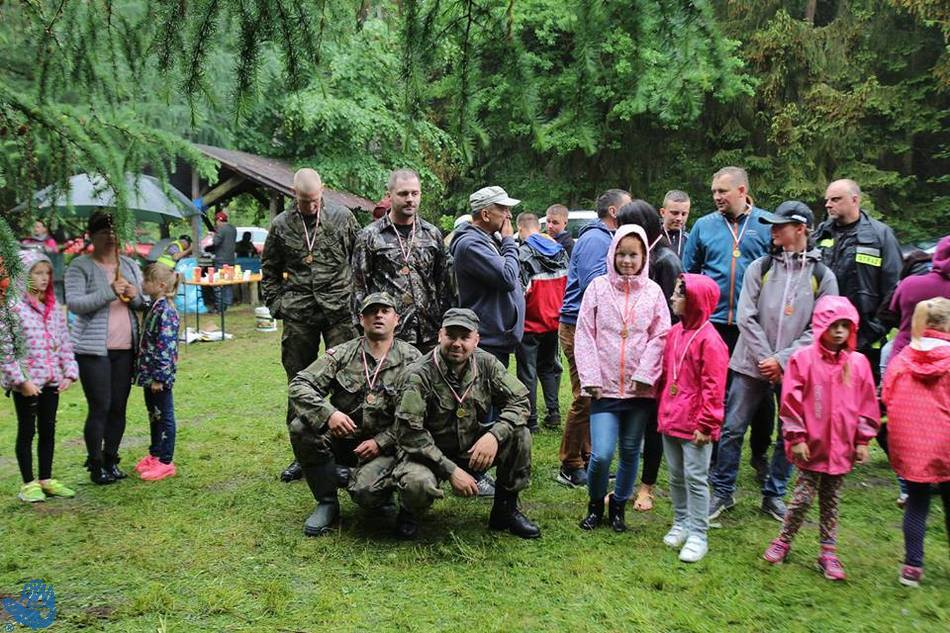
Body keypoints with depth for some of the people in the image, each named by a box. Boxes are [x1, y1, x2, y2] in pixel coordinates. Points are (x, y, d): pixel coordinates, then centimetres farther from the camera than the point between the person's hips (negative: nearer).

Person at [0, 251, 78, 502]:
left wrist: (69, 372, 1)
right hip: (26, 382, -6)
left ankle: (46, 480, 25)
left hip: (52, 380, 6)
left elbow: (65, 343, 10)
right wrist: (21, 380, -17)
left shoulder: (53, 307, 8)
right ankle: (29, 484, 17)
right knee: (27, 431, 6)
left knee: (48, 430, 13)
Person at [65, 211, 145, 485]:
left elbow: (145, 303, 16)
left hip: (125, 348, 5)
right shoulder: (80, 266, -4)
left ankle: (111, 460, 22)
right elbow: (74, 303, -14)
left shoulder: (130, 265, 12)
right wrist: (109, 292, -23)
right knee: (99, 408, -2)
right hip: (93, 349, -5)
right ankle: (95, 465, 12)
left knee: (118, 407, 9)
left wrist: (135, 296, -6)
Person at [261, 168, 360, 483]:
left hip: (339, 312, -2)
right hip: (299, 316, 2)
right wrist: (276, 305, 6)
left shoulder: (342, 217, 2)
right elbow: (269, 271, 14)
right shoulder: (281, 225, 6)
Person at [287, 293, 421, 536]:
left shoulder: (410, 359, -5)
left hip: (384, 445, -3)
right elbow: (299, 385, -10)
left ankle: (382, 496, 12)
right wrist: (328, 414, -27)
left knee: (365, 491, -30)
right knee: (301, 427, -24)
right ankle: (327, 502, -5)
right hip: (341, 436, 3)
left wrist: (381, 442, -18)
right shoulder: (343, 354, -1)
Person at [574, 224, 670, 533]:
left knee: (630, 452, 10)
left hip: (640, 389, 2)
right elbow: (584, 334, -1)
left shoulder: (652, 291, 3)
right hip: (605, 388, -1)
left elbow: (661, 337, 2)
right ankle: (595, 505, 18)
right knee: (601, 454, -9)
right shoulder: (599, 286, 1)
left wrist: (645, 375, -8)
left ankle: (618, 506, 31)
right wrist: (590, 378, -7)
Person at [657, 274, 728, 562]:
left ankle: (698, 535, 12)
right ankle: (680, 524, 32)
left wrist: (706, 425, -16)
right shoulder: (675, 332, 7)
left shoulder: (709, 339, -16)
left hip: (694, 425, -7)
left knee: (695, 478, 1)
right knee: (676, 476, 17)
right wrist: (663, 410, 15)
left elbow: (713, 388, -16)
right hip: (670, 420, 7)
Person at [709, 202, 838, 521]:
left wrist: (782, 360, -13)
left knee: (789, 435, 9)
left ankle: (774, 495, 26)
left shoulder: (822, 276, 2)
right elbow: (746, 317, -2)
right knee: (732, 429, 1)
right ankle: (723, 491, 16)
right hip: (753, 364, 0)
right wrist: (764, 359, -11)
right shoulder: (760, 267, 3)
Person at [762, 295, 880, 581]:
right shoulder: (803, 359, -9)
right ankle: (783, 541, 23)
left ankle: (828, 552, 24)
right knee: (803, 497, 5)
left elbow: (867, 405, 7)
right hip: (812, 445, -3)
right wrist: (796, 438, -8)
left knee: (831, 501, 14)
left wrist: (862, 440, 6)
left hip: (842, 447, 3)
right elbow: (791, 402, -8)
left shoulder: (858, 363, 1)